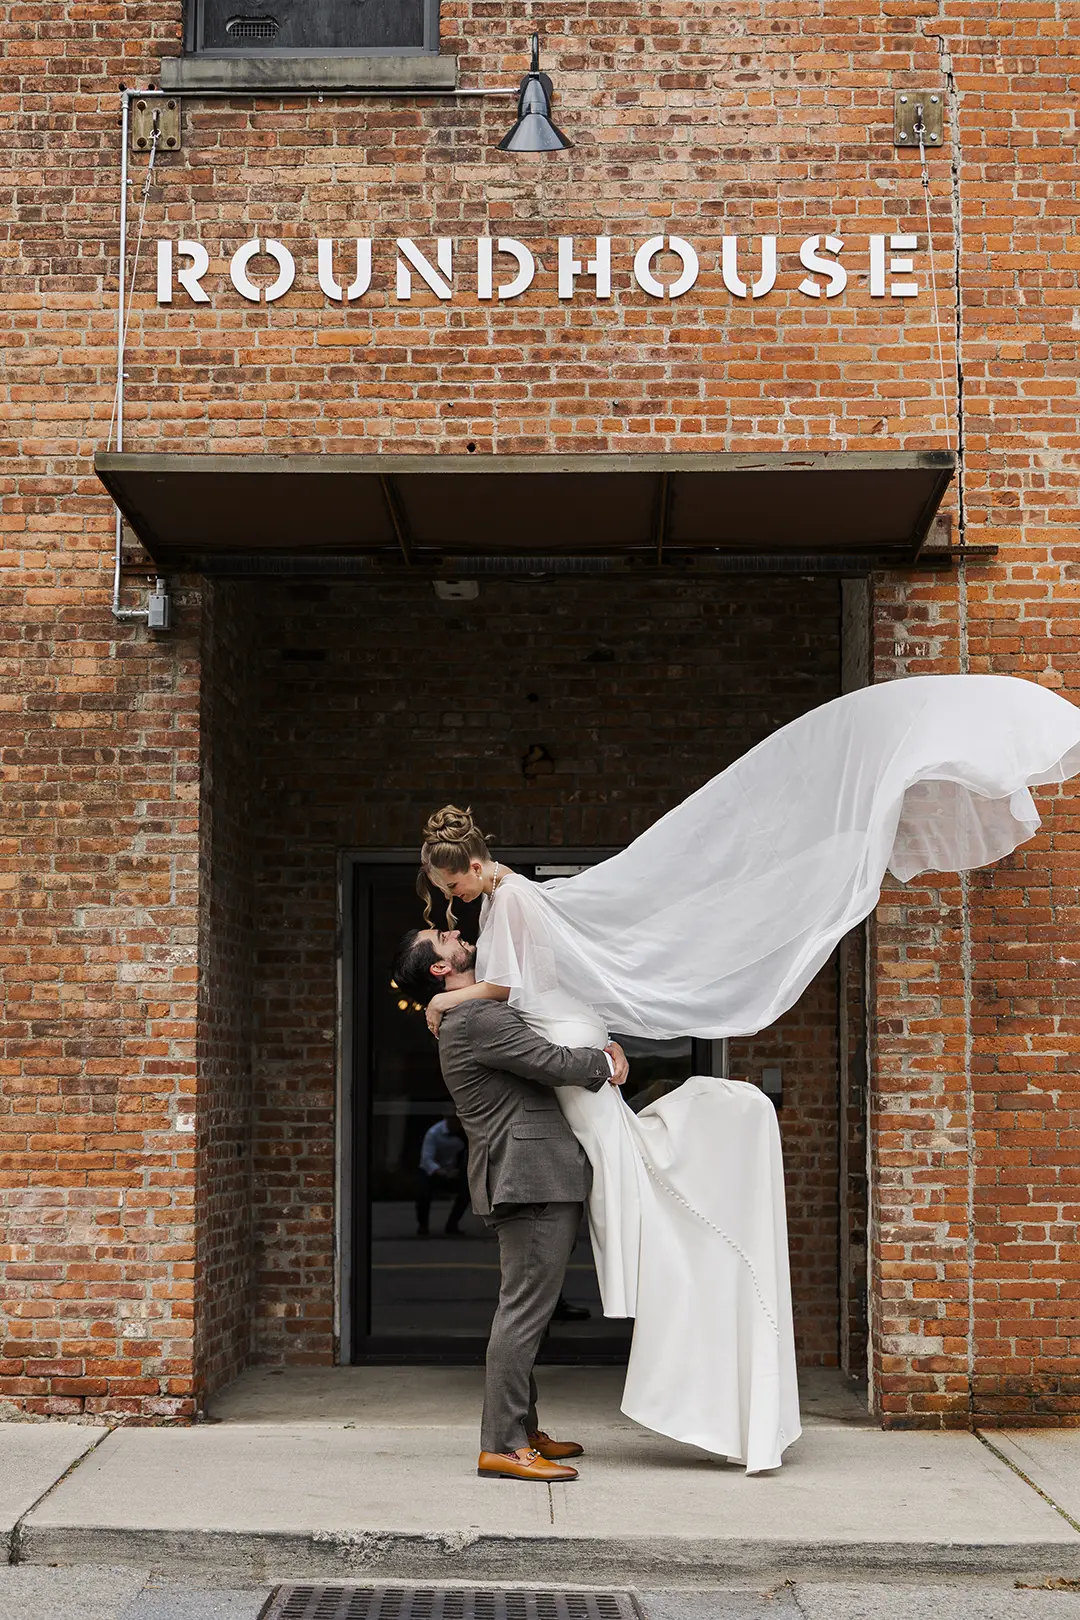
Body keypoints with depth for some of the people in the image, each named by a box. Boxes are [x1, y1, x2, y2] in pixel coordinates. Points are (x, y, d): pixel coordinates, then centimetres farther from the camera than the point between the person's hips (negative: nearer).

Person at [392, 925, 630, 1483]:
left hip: (533, 1178, 11)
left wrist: (606, 1047, 16)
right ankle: (501, 1446, -10)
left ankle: (523, 1430, 23)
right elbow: (555, 1064, -17)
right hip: (530, 1175, -11)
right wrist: (604, 1063, 0)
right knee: (524, 1308, -11)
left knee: (525, 1308, 15)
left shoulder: (483, 1014, 21)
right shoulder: (476, 1020, -13)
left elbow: (562, 1027, 33)